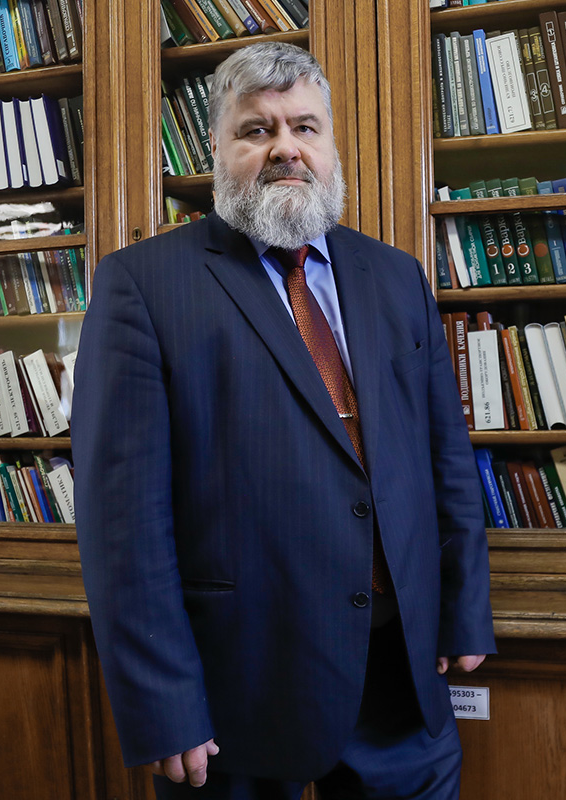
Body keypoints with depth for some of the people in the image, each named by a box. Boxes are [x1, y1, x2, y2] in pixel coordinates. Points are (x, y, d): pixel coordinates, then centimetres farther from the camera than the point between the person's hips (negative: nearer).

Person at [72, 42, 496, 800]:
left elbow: (448, 453, 9)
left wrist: (464, 617, 7)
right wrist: (162, 709, -14)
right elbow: (123, 507, -13)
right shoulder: (141, 282, -9)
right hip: (241, 685, -4)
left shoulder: (397, 276, 7)